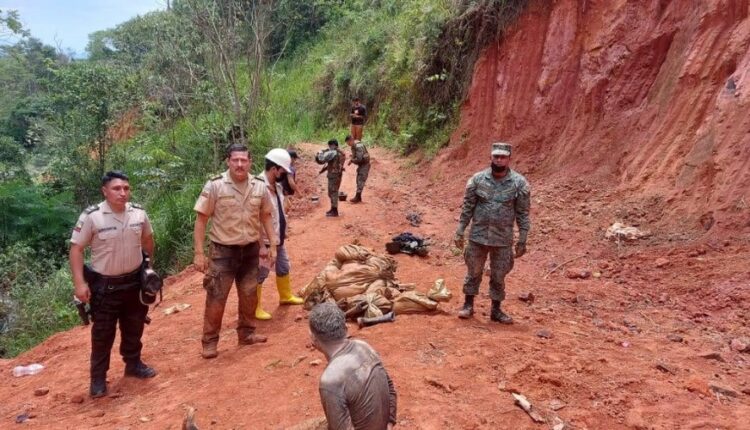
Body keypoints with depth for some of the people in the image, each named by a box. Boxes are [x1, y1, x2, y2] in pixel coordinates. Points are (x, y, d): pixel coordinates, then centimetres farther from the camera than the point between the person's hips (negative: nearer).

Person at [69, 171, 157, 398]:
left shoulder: (139, 213, -5)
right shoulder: (91, 216, -17)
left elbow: (147, 239, 13)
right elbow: (76, 249, -13)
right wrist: (80, 283, -17)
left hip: (135, 281, 4)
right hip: (104, 285, -4)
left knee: (134, 328, 18)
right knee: (102, 333, 7)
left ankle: (133, 364, 38)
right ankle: (98, 378, 23)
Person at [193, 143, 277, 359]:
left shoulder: (260, 186, -2)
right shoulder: (215, 185, -13)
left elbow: (266, 216, 9)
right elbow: (201, 220, -10)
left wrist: (273, 245, 4)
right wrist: (199, 253, -13)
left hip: (250, 249, 4)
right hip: (223, 251, -4)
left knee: (249, 295, 15)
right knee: (216, 298, 2)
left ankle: (246, 333, 34)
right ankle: (210, 341, 17)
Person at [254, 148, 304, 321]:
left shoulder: (277, 186, 4)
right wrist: (261, 245, -26)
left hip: (278, 239, 9)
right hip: (265, 241, -9)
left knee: (284, 268, 23)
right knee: (260, 274, 3)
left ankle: (286, 296, 42)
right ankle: (254, 308, 17)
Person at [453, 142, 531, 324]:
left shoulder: (519, 183, -6)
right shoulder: (477, 179, -4)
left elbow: (522, 214, -2)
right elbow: (467, 208, 2)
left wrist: (522, 241, -3)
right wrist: (459, 232, 0)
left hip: (503, 240, 0)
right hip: (478, 236, 1)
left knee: (498, 276, 11)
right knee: (473, 272, 12)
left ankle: (496, 310, 26)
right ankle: (468, 305, 28)